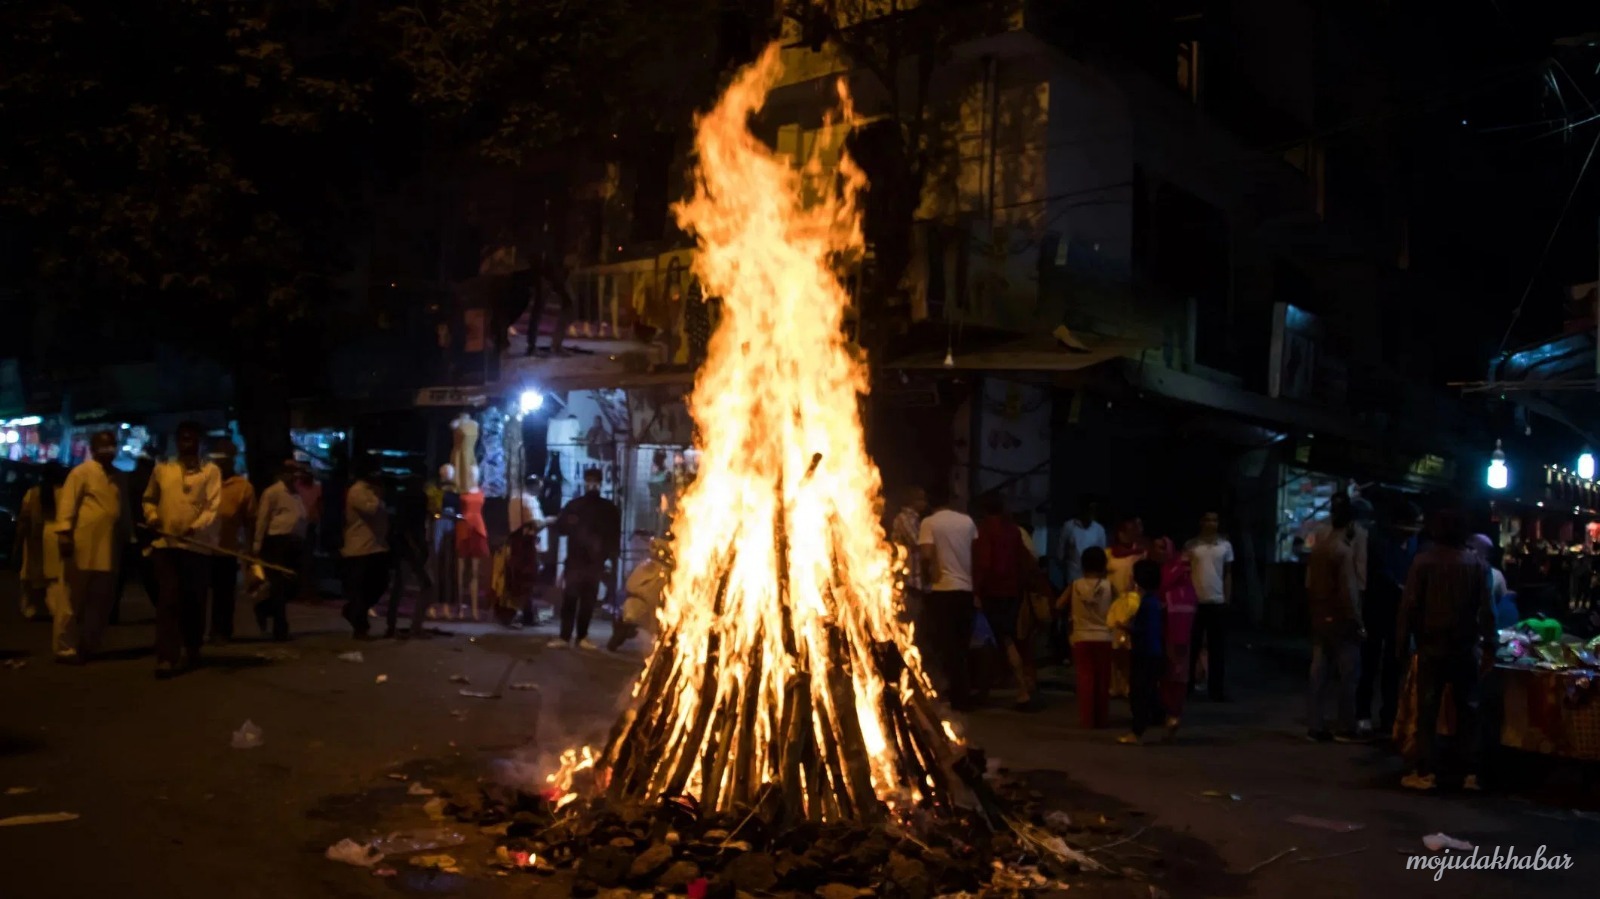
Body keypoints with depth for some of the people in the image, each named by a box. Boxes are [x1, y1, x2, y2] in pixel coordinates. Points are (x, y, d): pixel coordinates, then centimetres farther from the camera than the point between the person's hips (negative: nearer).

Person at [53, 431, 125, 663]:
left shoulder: (118, 477, 17)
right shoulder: (81, 472, -4)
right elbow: (67, 503, -11)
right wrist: (65, 533, -19)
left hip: (108, 549, 7)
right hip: (83, 547, -7)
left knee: (101, 601, 10)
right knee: (74, 600, -1)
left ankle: (89, 646, 18)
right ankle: (65, 648, 4)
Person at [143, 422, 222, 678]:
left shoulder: (211, 471, 3)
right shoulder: (162, 469, 13)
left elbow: (213, 506, -7)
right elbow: (149, 499, 24)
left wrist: (196, 527, -23)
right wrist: (152, 517, 2)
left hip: (198, 545, -1)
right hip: (165, 543, 1)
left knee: (194, 602, 8)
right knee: (168, 600, -7)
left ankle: (191, 652, 24)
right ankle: (167, 657, -10)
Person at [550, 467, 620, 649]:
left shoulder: (609, 508, 7)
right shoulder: (574, 505, 9)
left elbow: (615, 535, 6)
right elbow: (560, 527, 7)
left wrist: (609, 557, -5)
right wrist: (569, 523, -14)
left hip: (596, 561, 0)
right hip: (575, 559, 0)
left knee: (588, 601, 2)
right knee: (569, 599, -6)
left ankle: (582, 636, 10)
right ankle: (564, 637, -6)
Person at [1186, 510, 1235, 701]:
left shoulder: (1225, 546, 5)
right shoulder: (1191, 545, 1)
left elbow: (1228, 575, 9)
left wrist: (1228, 601, 5)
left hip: (1217, 603, 1)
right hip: (1195, 602, -1)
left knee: (1218, 648, 3)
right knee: (1191, 646, 6)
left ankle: (1217, 690, 9)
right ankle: (1186, 686, 15)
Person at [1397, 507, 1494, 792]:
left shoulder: (1423, 560, -6)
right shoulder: (1477, 564, -1)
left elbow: (1409, 605, -8)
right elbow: (1486, 610, -2)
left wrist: (1402, 642, -1)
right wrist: (1489, 647, 3)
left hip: (1431, 645, -2)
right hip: (1466, 647, 2)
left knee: (1427, 709, 2)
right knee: (1467, 709, 10)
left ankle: (1426, 772, 2)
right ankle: (1471, 773, 9)